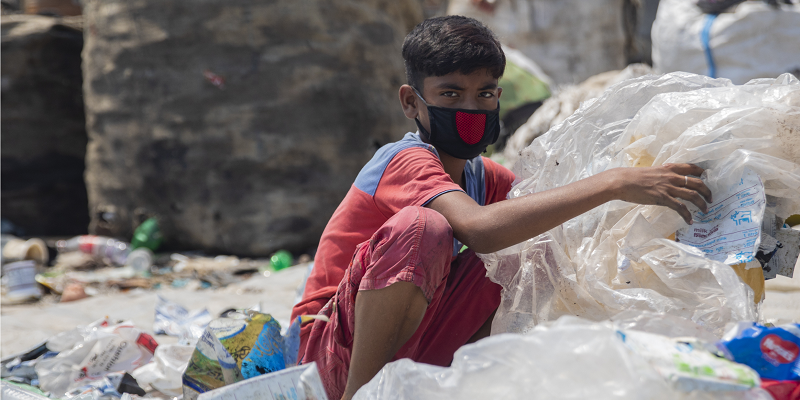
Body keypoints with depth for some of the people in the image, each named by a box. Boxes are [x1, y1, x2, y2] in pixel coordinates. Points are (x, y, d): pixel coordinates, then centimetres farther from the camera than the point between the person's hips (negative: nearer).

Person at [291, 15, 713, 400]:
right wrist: (612, 183, -37)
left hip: (409, 352, 7)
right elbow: (478, 227, -37)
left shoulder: (482, 175, 9)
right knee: (422, 226, -32)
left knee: (533, 248, -3)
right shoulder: (407, 161, -19)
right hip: (336, 348, -7)